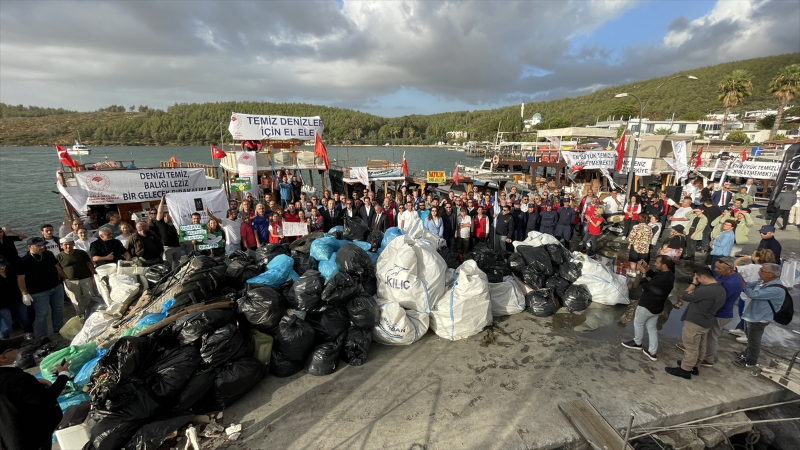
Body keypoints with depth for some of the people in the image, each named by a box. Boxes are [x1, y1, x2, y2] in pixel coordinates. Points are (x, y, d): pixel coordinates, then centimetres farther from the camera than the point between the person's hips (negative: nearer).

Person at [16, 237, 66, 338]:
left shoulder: (49, 254, 2)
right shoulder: (24, 261, -13)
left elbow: (57, 267, 14)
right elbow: (20, 278, -11)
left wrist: (65, 279, 17)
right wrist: (25, 294, -16)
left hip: (57, 287, 5)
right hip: (39, 292, -5)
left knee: (58, 309, 17)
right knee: (42, 314, 0)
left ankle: (59, 330, 34)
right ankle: (42, 337, 14)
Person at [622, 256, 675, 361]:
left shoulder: (662, 278, -32)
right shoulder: (668, 274, -2)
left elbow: (646, 287, -22)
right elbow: (653, 275, 13)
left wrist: (643, 273, -15)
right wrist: (646, 268, -2)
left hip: (647, 305, -9)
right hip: (657, 307, 9)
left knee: (638, 323, 16)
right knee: (651, 327, 19)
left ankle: (637, 343, 36)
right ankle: (652, 352, 25)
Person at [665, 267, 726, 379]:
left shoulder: (706, 290, -30)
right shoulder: (720, 289, 4)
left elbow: (685, 296, -19)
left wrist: (693, 284, -11)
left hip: (694, 322, -9)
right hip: (706, 323, 9)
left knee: (691, 348, 4)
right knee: (700, 347, 21)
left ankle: (684, 370, 16)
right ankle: (693, 366, 36)